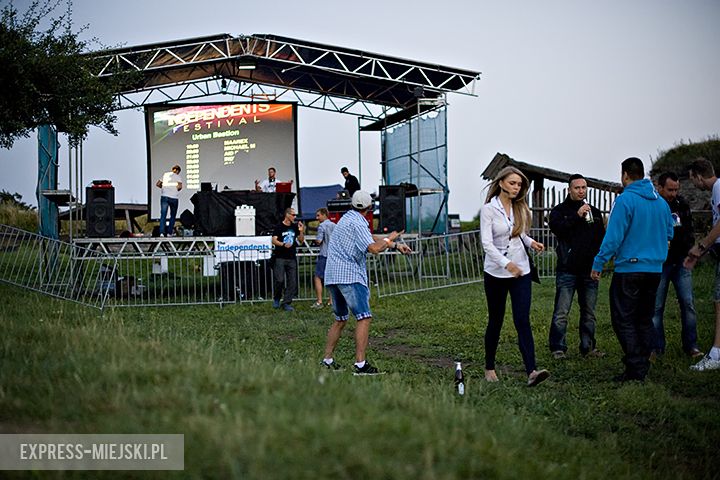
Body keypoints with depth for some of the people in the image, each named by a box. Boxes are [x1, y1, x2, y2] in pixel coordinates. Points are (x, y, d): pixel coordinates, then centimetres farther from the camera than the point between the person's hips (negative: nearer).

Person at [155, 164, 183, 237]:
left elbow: (157, 184, 13)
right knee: (173, 216, 12)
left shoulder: (165, 175, 12)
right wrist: (177, 190, 5)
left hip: (164, 197, 2)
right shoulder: (177, 177, 1)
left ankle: (162, 232, -15)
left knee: (163, 215, -1)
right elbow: (180, 186, -15)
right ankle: (169, 232, 7)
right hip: (173, 198, -2)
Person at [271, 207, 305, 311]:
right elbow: (274, 240, -9)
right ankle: (276, 299, 13)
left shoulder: (295, 227, 12)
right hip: (280, 258, -5)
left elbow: (301, 240, 16)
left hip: (292, 258, 5)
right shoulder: (279, 227, -2)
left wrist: (301, 231, -3)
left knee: (292, 282, -1)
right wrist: (283, 244, -25)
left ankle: (286, 303, 4)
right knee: (279, 280, -11)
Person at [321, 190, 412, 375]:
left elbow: (371, 239, 28)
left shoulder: (348, 218, 19)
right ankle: (360, 364, -20)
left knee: (340, 320, 18)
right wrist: (388, 238, -3)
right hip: (350, 276, -10)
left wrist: (396, 245, 26)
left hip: (332, 276, 10)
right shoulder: (357, 223, -11)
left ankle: (327, 360, 18)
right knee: (364, 318, -12)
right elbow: (374, 248, -22)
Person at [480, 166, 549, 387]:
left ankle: (531, 371, -20)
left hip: (521, 271, 3)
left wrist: (530, 242, 0)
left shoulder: (520, 208, 6)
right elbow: (487, 243, -17)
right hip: (496, 271, -3)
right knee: (495, 321, 8)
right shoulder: (489, 209, -9)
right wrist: (506, 263, -30)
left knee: (523, 320, -9)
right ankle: (489, 367, 25)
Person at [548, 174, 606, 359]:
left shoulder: (594, 212, 16)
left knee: (589, 312, 9)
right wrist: (577, 215, -21)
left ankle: (588, 347, 17)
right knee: (561, 312, -6)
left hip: (589, 270, 4)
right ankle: (558, 348, 1)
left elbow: (602, 238, 18)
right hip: (567, 270, -4)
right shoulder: (560, 210, 3)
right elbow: (555, 227, -17)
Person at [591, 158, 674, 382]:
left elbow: (613, 236, -16)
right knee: (645, 319, 15)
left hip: (629, 269, -7)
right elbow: (669, 234, 17)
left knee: (623, 320, -2)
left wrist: (598, 263, -10)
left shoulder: (625, 199, -12)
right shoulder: (661, 202, 8)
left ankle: (635, 368, -8)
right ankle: (642, 366, 17)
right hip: (655, 269, 7)